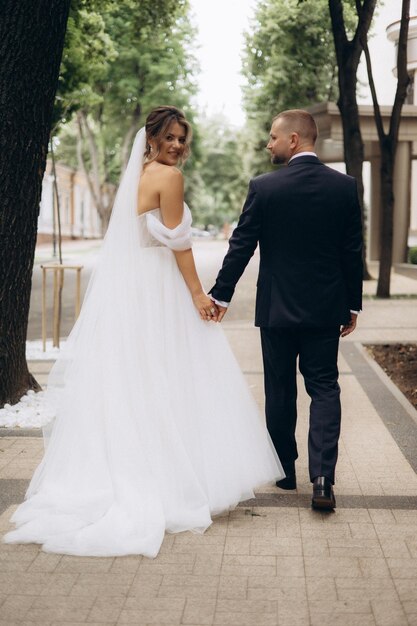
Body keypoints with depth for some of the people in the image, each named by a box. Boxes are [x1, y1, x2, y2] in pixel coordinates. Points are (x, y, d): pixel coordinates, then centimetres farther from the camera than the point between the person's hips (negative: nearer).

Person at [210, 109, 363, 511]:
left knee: (280, 391, 12)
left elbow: (241, 247, -7)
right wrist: (352, 305, 10)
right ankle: (322, 480, -5)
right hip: (325, 309, 2)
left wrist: (220, 295, 3)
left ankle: (284, 472, 24)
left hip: (277, 308, -1)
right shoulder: (344, 187, -2)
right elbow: (353, 252, 1)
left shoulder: (264, 188, -10)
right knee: (324, 389, 6)